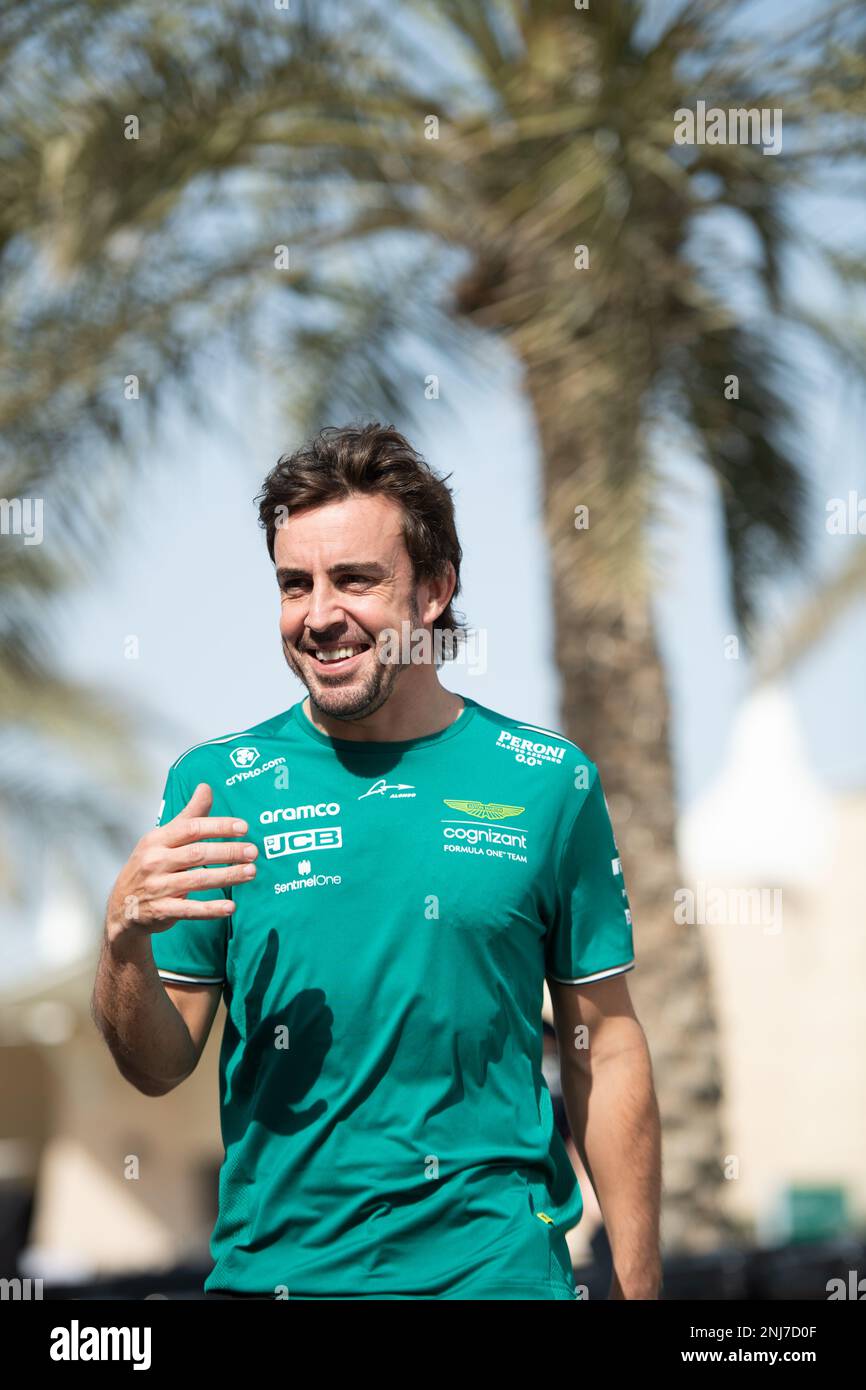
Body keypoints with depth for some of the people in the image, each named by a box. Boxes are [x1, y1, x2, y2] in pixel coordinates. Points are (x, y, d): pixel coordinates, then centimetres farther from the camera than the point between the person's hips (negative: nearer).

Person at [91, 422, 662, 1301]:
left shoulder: (546, 782, 0)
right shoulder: (213, 784, 1)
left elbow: (604, 1055, 2)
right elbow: (158, 1067, 3)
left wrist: (638, 1287, -1)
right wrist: (125, 939, -17)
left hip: (496, 1268, -1)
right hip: (268, 1267, 2)